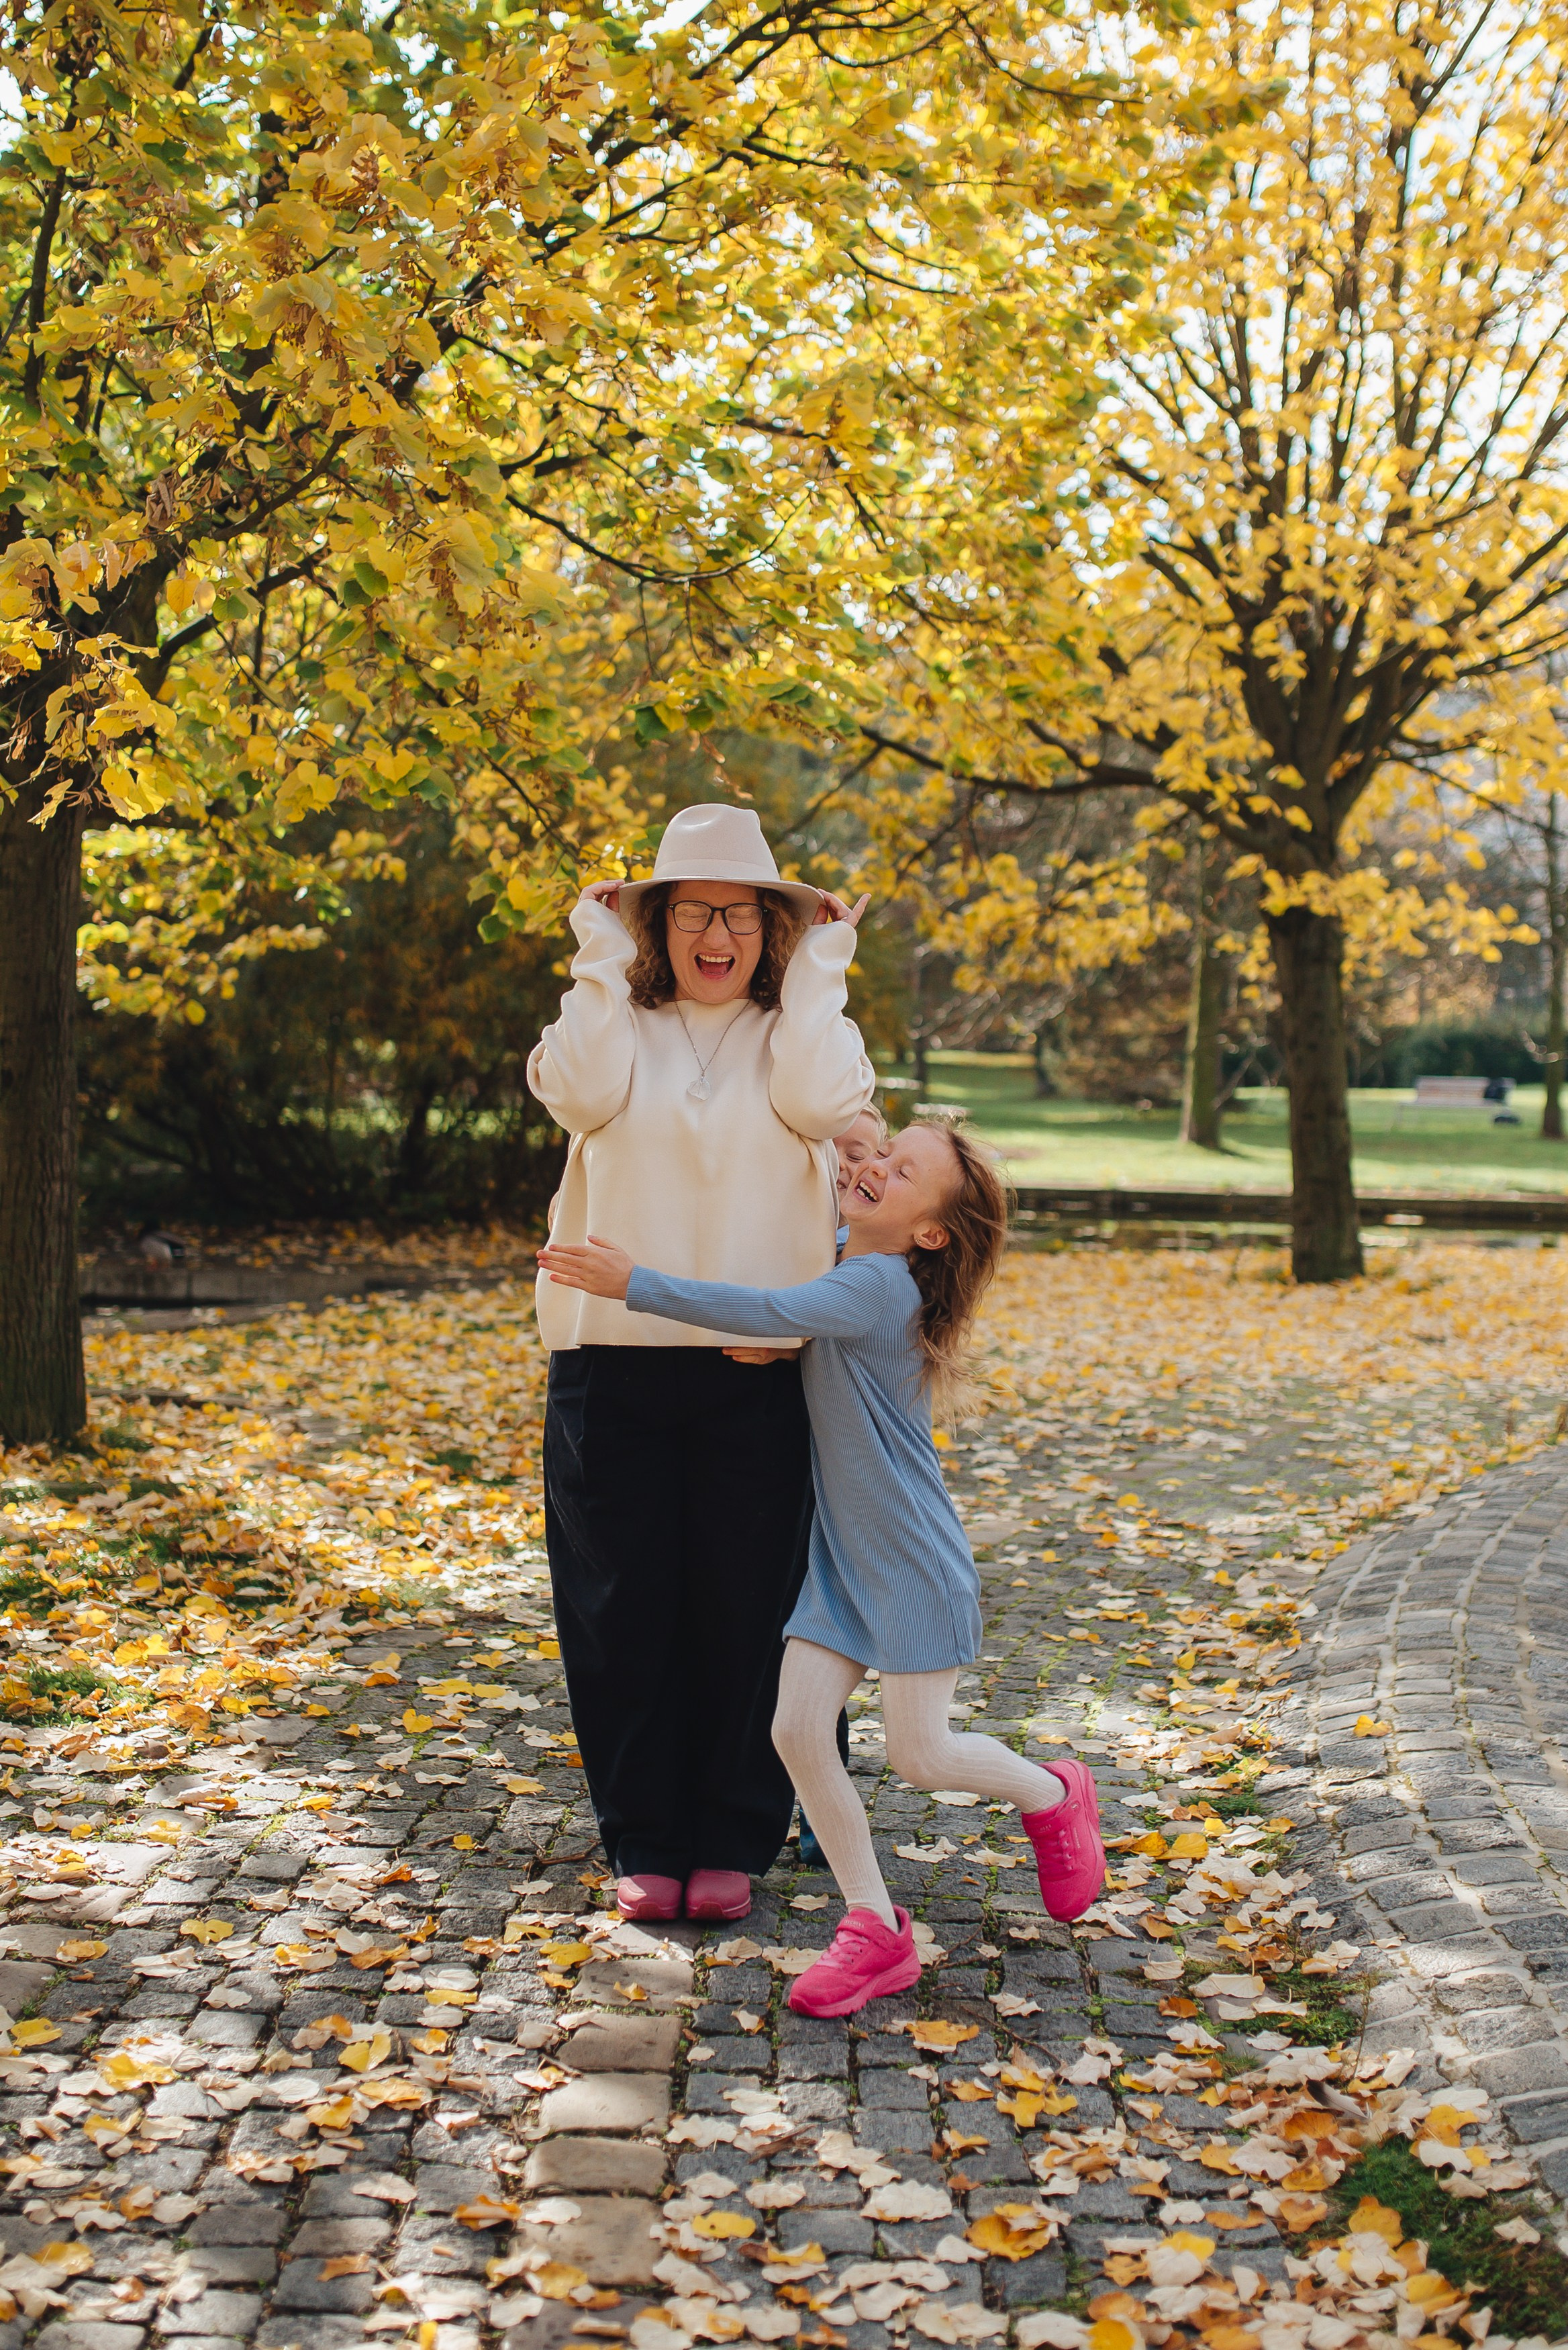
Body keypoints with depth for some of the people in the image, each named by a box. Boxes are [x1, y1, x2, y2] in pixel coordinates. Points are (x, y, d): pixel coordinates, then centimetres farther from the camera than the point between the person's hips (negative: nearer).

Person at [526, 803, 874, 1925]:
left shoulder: (796, 1033, 11)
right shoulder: (615, 1023, 12)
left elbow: (824, 1104, -11)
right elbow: (585, 1092, -10)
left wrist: (818, 970, -2)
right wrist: (603, 959, -2)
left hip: (756, 1369, 0)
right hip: (614, 1361, 1)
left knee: (747, 1609, 4)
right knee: (625, 1610, 5)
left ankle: (732, 1842, 18)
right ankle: (645, 1842, 19)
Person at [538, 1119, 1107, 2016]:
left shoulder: (876, 1285, -20)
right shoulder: (839, 1272, 6)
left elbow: (769, 1314, -36)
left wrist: (639, 1285, -36)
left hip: (914, 1562, -8)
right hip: (840, 1561, 8)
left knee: (918, 1753, -1)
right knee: (798, 1731, -2)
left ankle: (1054, 1795, 30)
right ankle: (877, 1932, 10)